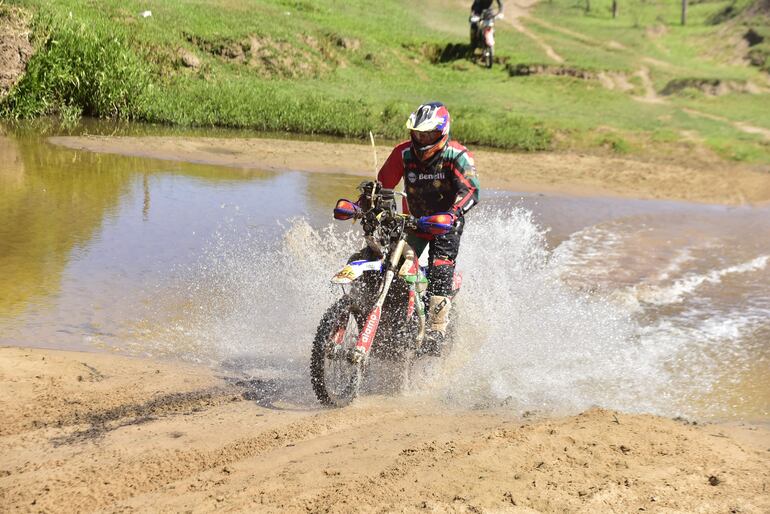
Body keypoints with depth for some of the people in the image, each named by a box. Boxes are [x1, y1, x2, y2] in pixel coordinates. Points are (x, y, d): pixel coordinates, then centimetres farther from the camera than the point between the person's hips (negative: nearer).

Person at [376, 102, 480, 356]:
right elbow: (382, 184, -2)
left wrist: (454, 213, -49)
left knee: (439, 273, -22)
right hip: (412, 220, 4)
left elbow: (471, 189, -29)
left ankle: (436, 333, -22)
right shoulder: (403, 153, -5)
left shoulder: (457, 155, -16)